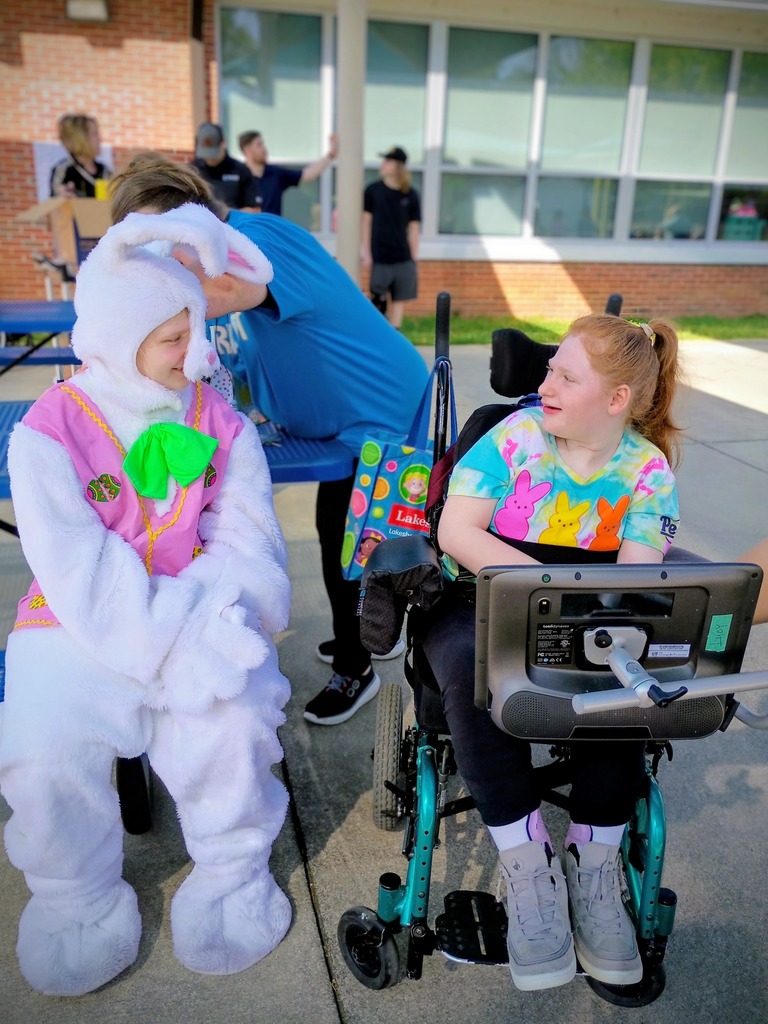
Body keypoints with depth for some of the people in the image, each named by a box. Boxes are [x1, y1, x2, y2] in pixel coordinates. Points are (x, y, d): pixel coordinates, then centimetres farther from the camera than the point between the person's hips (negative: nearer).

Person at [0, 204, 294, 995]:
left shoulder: (221, 424, 2)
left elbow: (246, 545, -5)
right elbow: (83, 576, -17)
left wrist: (213, 623, -25)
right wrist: (173, 643, -29)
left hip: (198, 613, 1)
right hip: (80, 624, 0)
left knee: (232, 716, -25)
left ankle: (232, 872, 7)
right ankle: (79, 899, 10)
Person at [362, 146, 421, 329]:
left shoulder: (411, 195, 3)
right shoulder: (373, 190, 1)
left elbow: (414, 228, 6)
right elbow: (366, 222, 2)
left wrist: (413, 259, 3)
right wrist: (366, 254, -3)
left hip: (403, 258, 2)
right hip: (379, 257, -1)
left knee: (400, 299, 2)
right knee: (378, 300, -1)